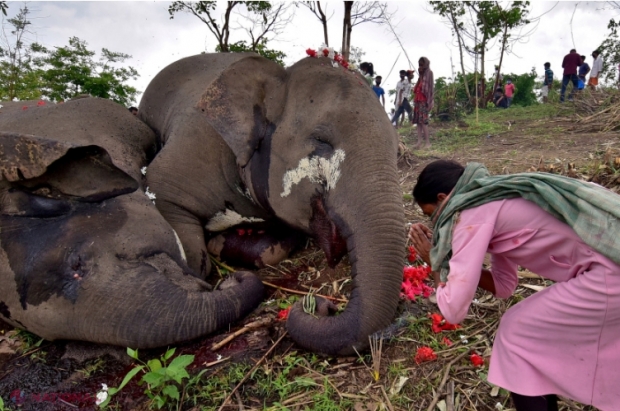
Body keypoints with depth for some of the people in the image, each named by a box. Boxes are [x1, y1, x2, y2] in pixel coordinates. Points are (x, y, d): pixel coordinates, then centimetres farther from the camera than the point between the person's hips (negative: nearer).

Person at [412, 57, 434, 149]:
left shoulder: (429, 74, -2)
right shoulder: (421, 75, 18)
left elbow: (431, 88, -9)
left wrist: (430, 102, -16)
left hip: (424, 101, -8)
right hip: (417, 100, 8)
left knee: (423, 121, -13)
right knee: (417, 120, 1)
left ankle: (427, 142, -12)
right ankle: (419, 141, 0)